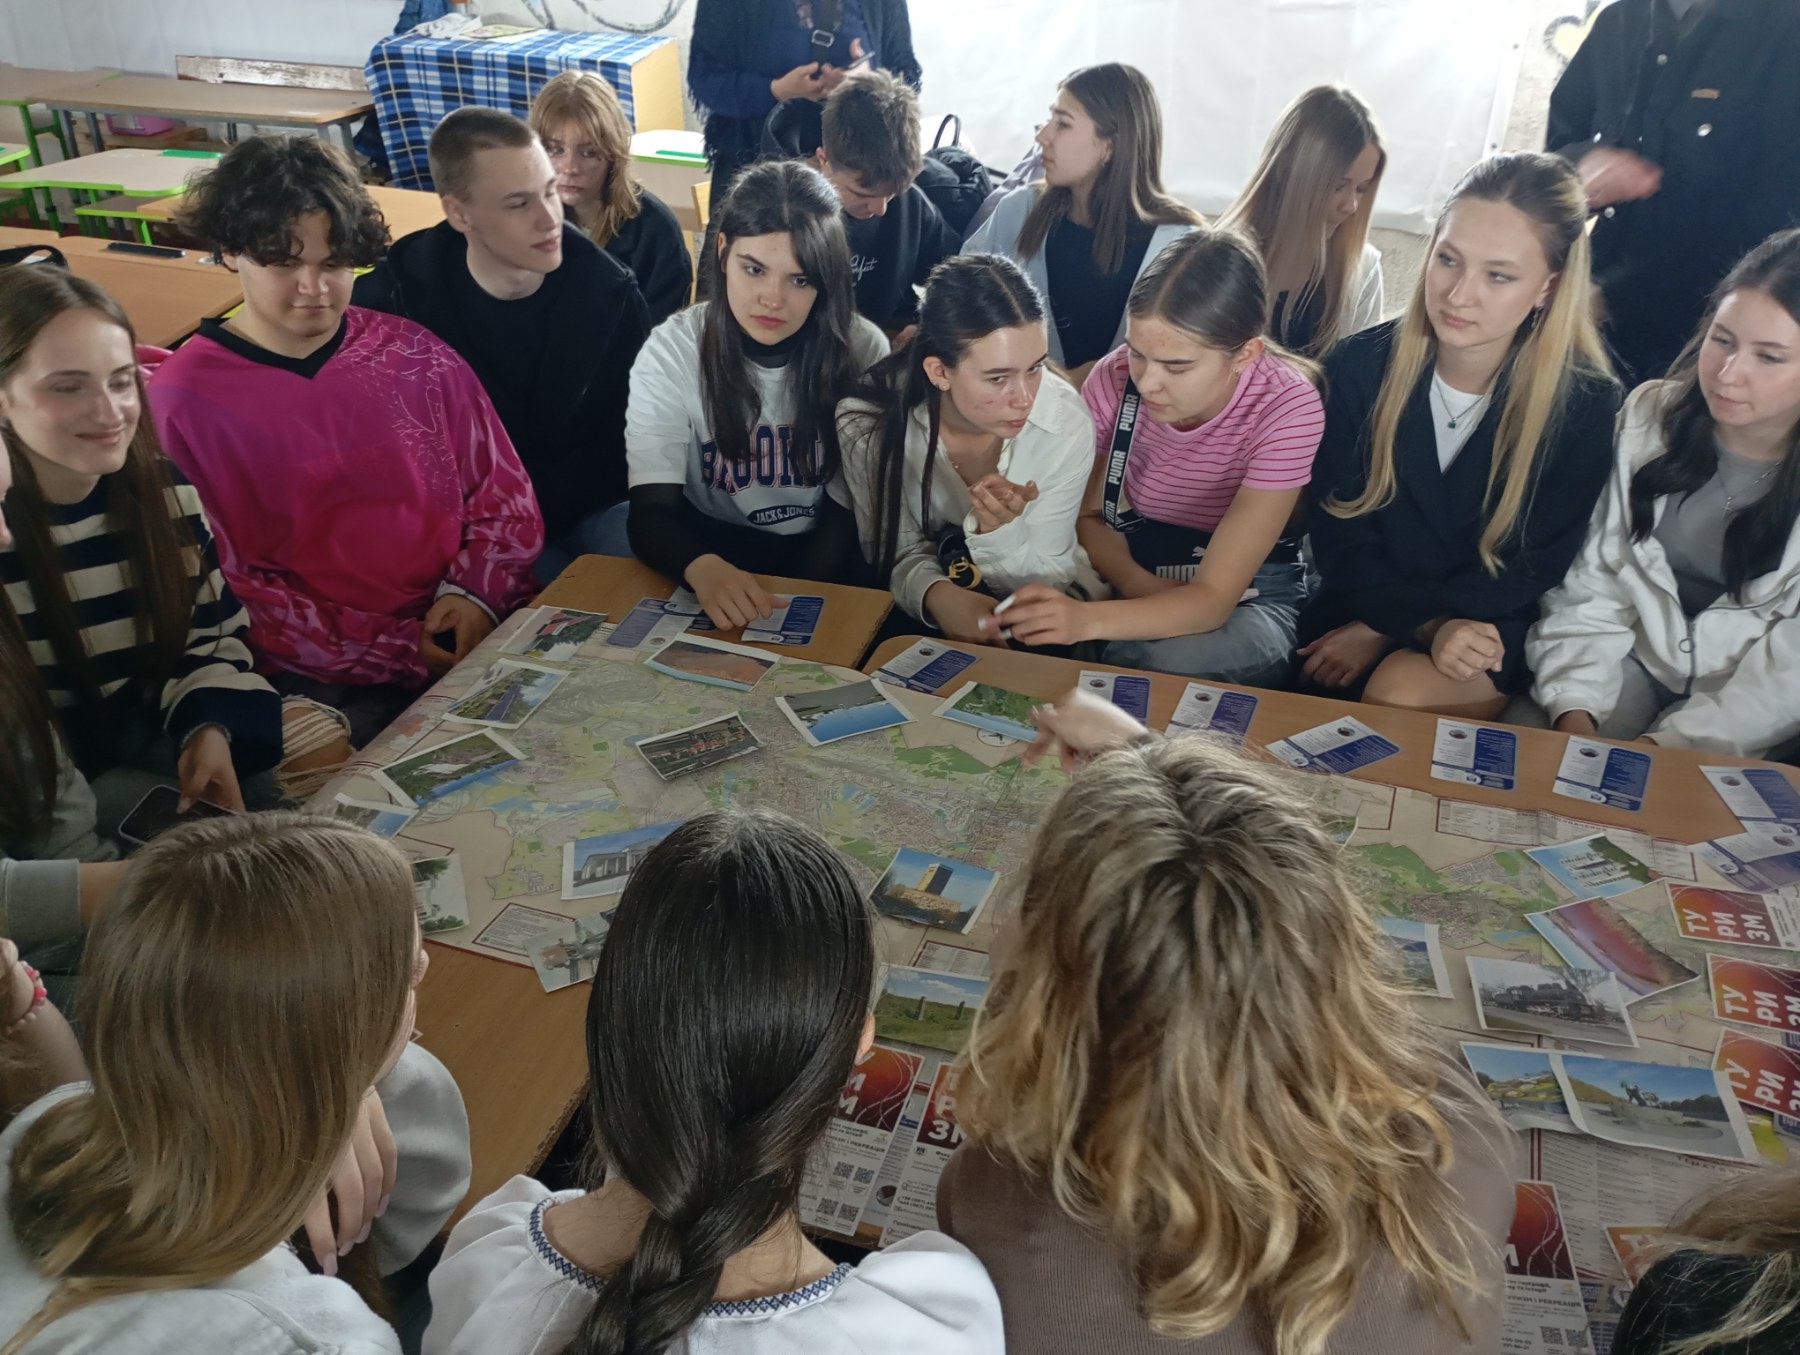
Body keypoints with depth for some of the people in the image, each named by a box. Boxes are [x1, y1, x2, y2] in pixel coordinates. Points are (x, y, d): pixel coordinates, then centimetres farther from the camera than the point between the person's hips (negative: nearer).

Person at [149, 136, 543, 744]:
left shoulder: (414, 354, 8)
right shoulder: (184, 402, -2)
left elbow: (504, 494, 11)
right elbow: (221, 583, -6)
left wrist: (473, 592, -9)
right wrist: (400, 654, -13)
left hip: (473, 631, 4)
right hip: (324, 685, -4)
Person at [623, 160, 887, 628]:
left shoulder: (862, 349, -8)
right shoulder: (671, 351, -11)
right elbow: (653, 511, -18)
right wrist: (704, 569, -41)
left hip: (823, 557, 1)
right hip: (713, 550, -1)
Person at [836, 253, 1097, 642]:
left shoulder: (1066, 423, -21)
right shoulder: (868, 421, -21)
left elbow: (1048, 581, -13)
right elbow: (898, 554, -10)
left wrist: (999, 532, -33)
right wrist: (936, 595, -32)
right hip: (918, 614, 0)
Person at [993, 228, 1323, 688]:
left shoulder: (1287, 410, -24)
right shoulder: (1113, 379, -13)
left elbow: (1213, 598, -28)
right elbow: (1090, 516, 3)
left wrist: (1088, 619, -45)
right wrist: (1140, 586, -20)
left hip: (1246, 595, -3)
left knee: (1168, 660, -37)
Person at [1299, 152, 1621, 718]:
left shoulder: (1587, 404, -10)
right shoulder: (1358, 366, -7)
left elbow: (1532, 570, -7)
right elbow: (1337, 538, -6)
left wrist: (1383, 632, -16)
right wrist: (1429, 625, -24)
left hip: (1494, 635, -2)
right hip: (1355, 613, 2)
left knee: (1402, 690, -32)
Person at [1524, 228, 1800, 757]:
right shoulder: (1650, 416, -6)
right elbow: (1590, 584, -6)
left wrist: (1669, 743, -26)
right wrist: (1575, 710, -19)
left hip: (1739, 698, -2)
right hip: (1633, 658, 2)